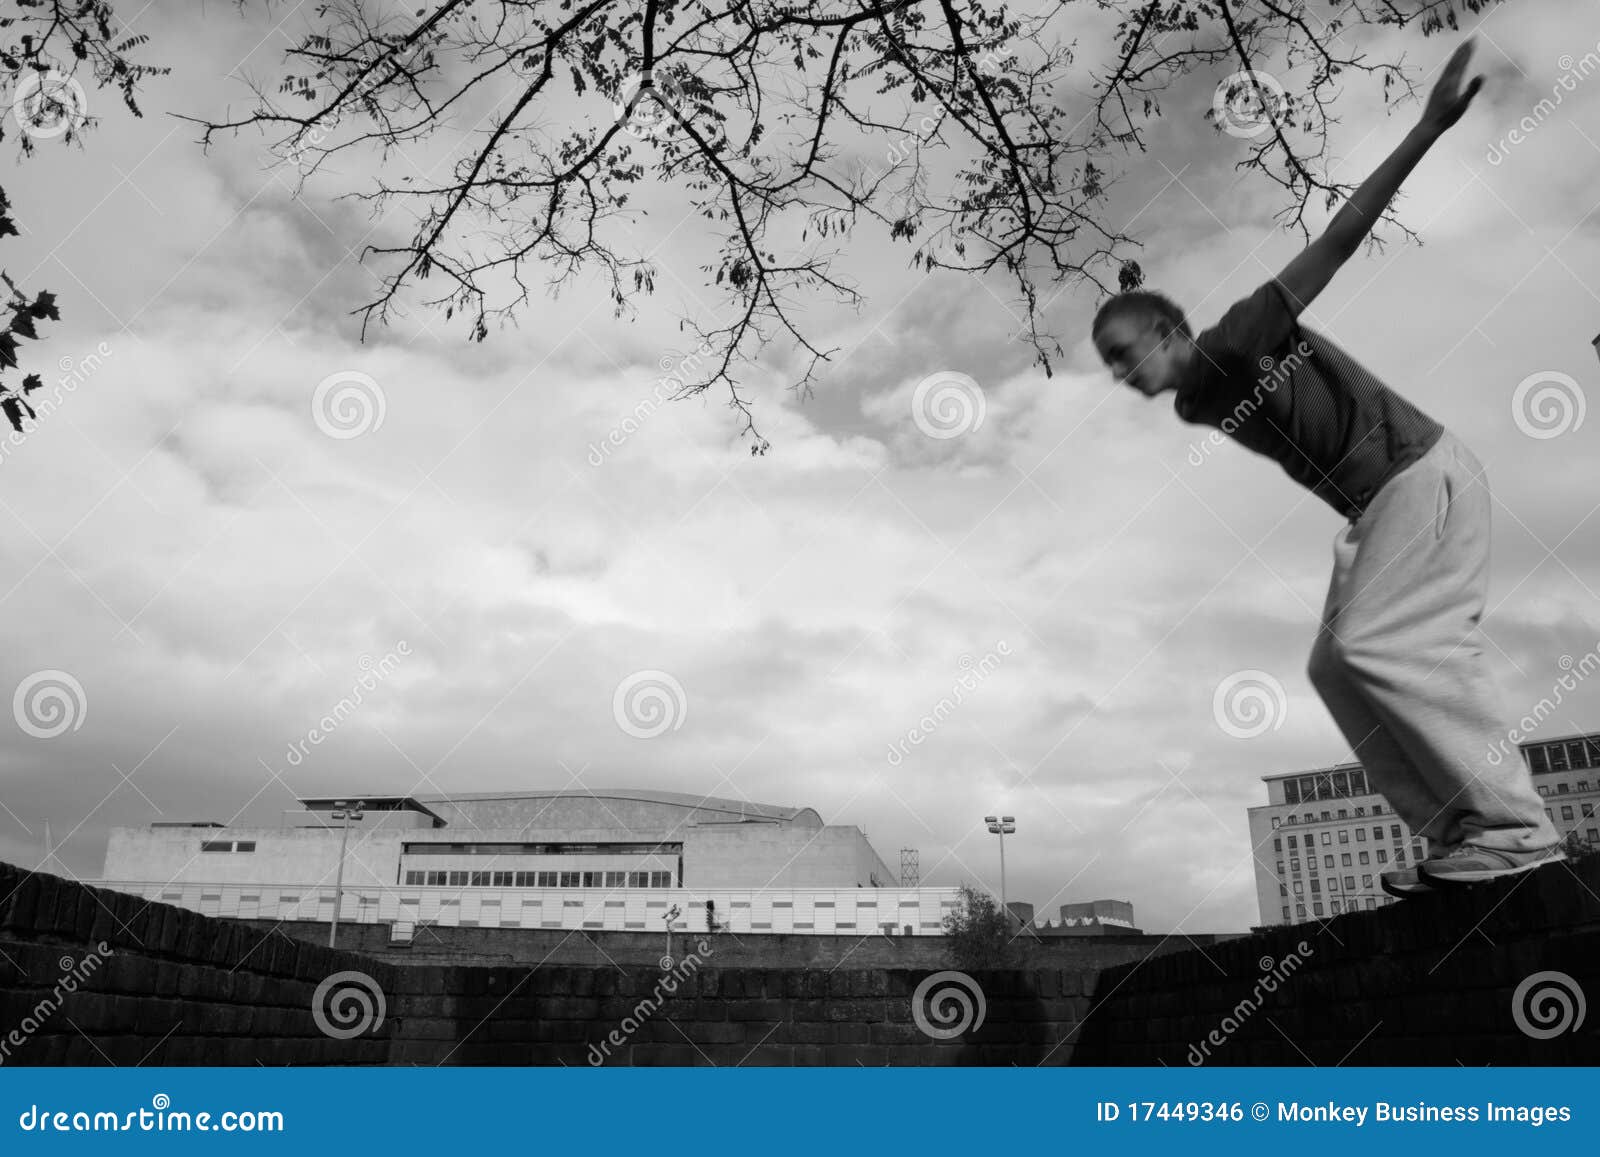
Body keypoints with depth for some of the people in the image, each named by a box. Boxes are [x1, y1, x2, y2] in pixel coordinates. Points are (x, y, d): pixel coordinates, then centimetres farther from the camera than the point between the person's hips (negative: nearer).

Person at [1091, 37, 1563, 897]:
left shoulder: (1236, 342, -15)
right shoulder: (1195, 405, 9)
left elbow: (1334, 244, -20)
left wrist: (1425, 130, -28)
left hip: (1423, 473, -9)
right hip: (1372, 505, 9)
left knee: (1374, 643, -20)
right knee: (1335, 664, 0)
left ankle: (1513, 826, -14)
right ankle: (1457, 832, 0)